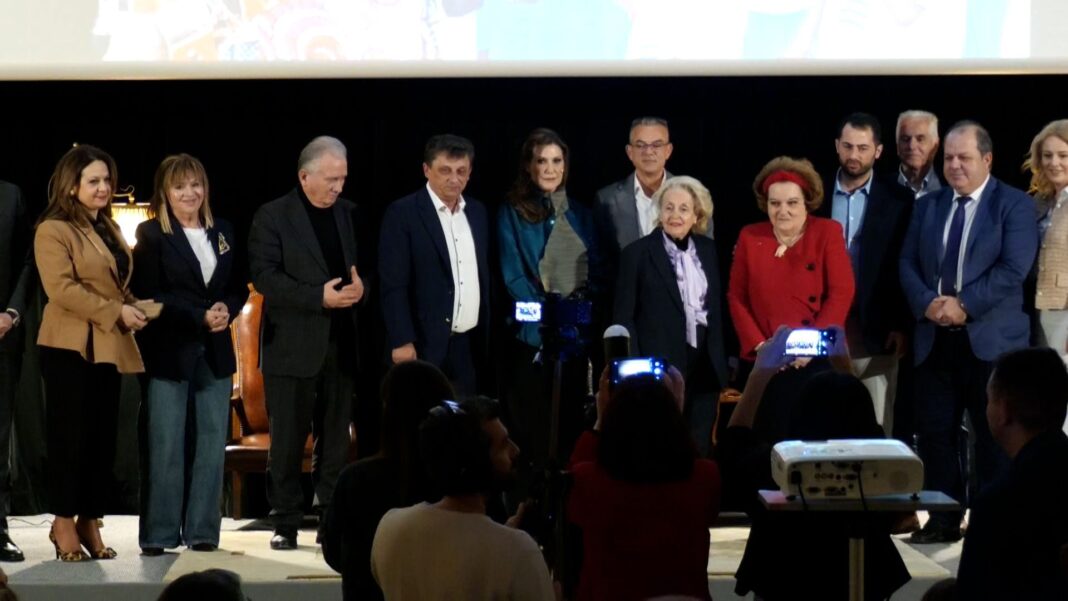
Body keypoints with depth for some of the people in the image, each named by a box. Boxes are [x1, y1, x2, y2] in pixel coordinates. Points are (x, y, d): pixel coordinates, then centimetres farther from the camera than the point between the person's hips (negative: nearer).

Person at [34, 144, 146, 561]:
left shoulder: (108, 230, 18)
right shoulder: (53, 230, -8)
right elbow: (61, 288, -18)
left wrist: (133, 309, 4)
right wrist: (115, 313, -20)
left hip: (108, 346, 8)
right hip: (71, 346, -8)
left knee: (104, 436, 6)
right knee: (71, 434, -4)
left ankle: (90, 522, 11)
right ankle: (64, 523, 4)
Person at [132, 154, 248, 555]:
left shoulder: (222, 233, 13)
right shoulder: (151, 235, -2)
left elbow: (238, 286, 15)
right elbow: (149, 296, -9)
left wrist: (226, 310, -7)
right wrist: (200, 317, -16)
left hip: (214, 352, 5)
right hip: (168, 352, -5)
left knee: (211, 442, 4)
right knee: (165, 446, -5)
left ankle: (202, 532, 10)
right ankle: (160, 534, 1)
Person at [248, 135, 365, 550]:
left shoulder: (348, 214, 11)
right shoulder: (273, 217, -3)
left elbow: (363, 265, 17)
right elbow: (264, 275, -12)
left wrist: (360, 286, -8)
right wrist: (319, 297, -20)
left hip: (340, 345, 4)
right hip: (292, 346, -4)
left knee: (335, 441, 6)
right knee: (287, 442, 1)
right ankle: (285, 525, 8)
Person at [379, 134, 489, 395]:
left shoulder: (477, 212, 12)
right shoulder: (403, 213, -7)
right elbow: (394, 285, -11)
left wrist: (487, 334, 14)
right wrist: (402, 341, -17)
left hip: (469, 346, 6)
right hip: (425, 346, -6)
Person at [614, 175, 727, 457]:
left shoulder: (707, 249, 10)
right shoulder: (638, 253, -5)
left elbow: (717, 306, 16)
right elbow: (624, 316, -5)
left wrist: (721, 361, 10)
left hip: (704, 365, 4)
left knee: (700, 448, 6)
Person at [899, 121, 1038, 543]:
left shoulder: (1014, 205, 0)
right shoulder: (927, 206, 15)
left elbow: (1013, 269, -11)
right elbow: (908, 263, 10)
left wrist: (965, 305, -17)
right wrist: (928, 302, -10)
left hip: (991, 338, -5)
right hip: (935, 337, 5)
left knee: (995, 435, 0)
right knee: (934, 430, 4)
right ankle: (943, 519, 11)